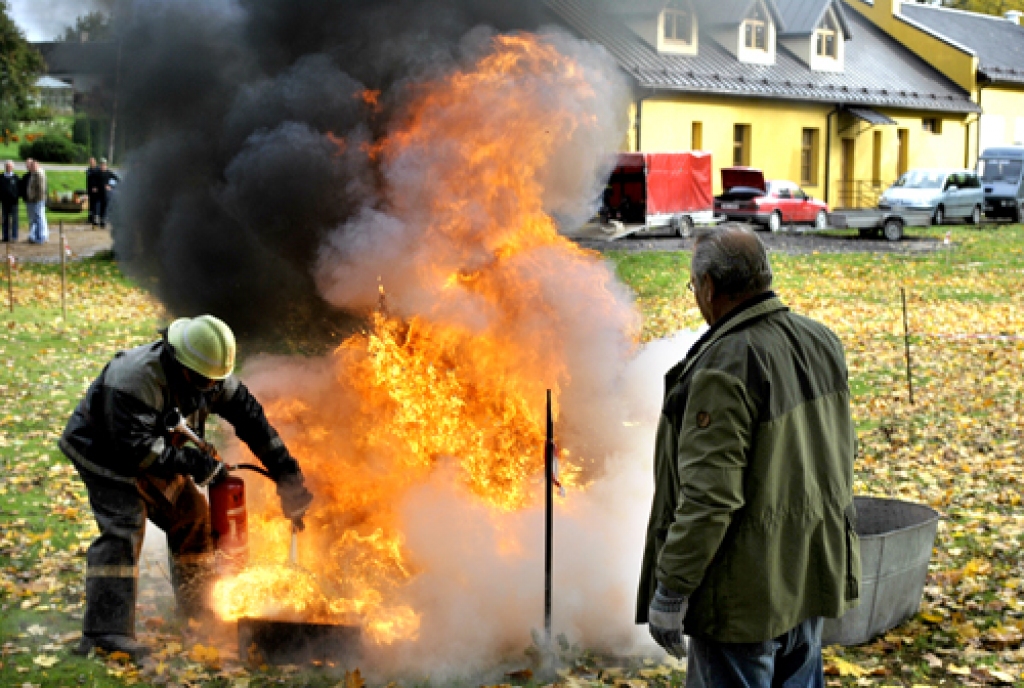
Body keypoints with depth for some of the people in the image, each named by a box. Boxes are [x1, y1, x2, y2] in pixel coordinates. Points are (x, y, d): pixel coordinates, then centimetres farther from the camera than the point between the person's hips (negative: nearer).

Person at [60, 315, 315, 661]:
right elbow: (135, 445, -39)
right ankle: (104, 631, -28)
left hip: (154, 453, 8)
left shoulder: (213, 377, -13)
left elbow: (251, 418, -6)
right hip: (105, 452, -8)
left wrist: (288, 476, -7)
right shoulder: (134, 378, -37)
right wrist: (195, 464, -40)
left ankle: (197, 610, 26)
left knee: (192, 515, 9)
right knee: (122, 528, -23)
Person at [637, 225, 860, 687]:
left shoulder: (724, 367, -23)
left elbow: (708, 496, -25)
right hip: (812, 575, 8)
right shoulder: (821, 342, 4)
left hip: (747, 594, -8)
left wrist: (671, 590, -18)